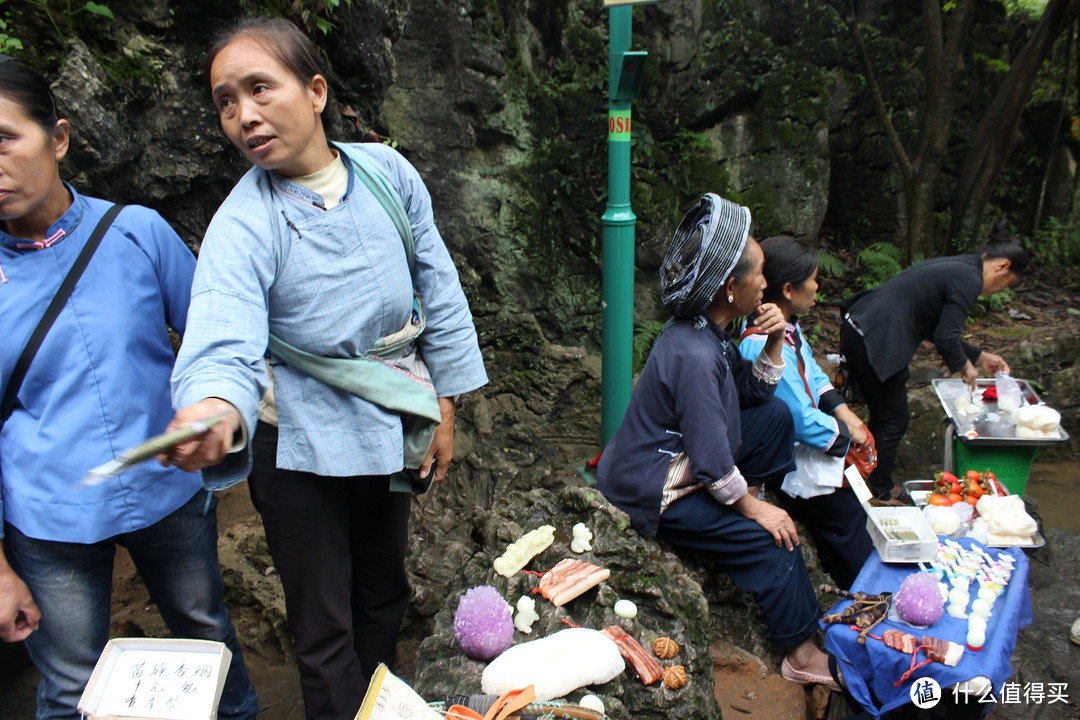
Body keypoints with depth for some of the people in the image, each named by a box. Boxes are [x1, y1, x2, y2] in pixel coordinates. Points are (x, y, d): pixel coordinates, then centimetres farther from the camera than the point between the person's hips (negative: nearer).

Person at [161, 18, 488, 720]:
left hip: (391, 426, 4)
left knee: (384, 594, 24)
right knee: (325, 626, 9)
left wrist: (444, 409, 1)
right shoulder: (243, 224, -19)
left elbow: (438, 290, -2)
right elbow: (223, 345, -34)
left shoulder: (387, 170, -9)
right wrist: (213, 412, -58)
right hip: (300, 447, -4)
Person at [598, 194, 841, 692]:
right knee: (772, 539, -11)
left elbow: (754, 394, 10)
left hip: (682, 458, 10)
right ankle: (802, 655, 8)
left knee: (775, 415, 10)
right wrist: (751, 507, -12)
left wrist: (774, 342, -6)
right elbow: (712, 462, -27)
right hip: (652, 491, -10)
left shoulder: (709, 332, -1)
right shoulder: (692, 356, -32)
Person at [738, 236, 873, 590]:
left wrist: (843, 411, 3)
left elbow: (811, 371, 14)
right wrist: (846, 433, -12)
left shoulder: (786, 325, -2)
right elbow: (802, 421, -28)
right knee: (843, 515, 4)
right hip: (786, 460, -9)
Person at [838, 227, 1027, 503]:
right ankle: (881, 493, 23)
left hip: (857, 330, 10)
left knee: (884, 415, 22)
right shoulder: (969, 280, -11)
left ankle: (875, 479, 37)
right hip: (874, 344, -10)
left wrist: (978, 356, 29)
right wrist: (963, 366, 5)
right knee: (892, 423, 7)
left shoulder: (954, 267, 19)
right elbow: (945, 338, -14)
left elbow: (939, 328, 26)